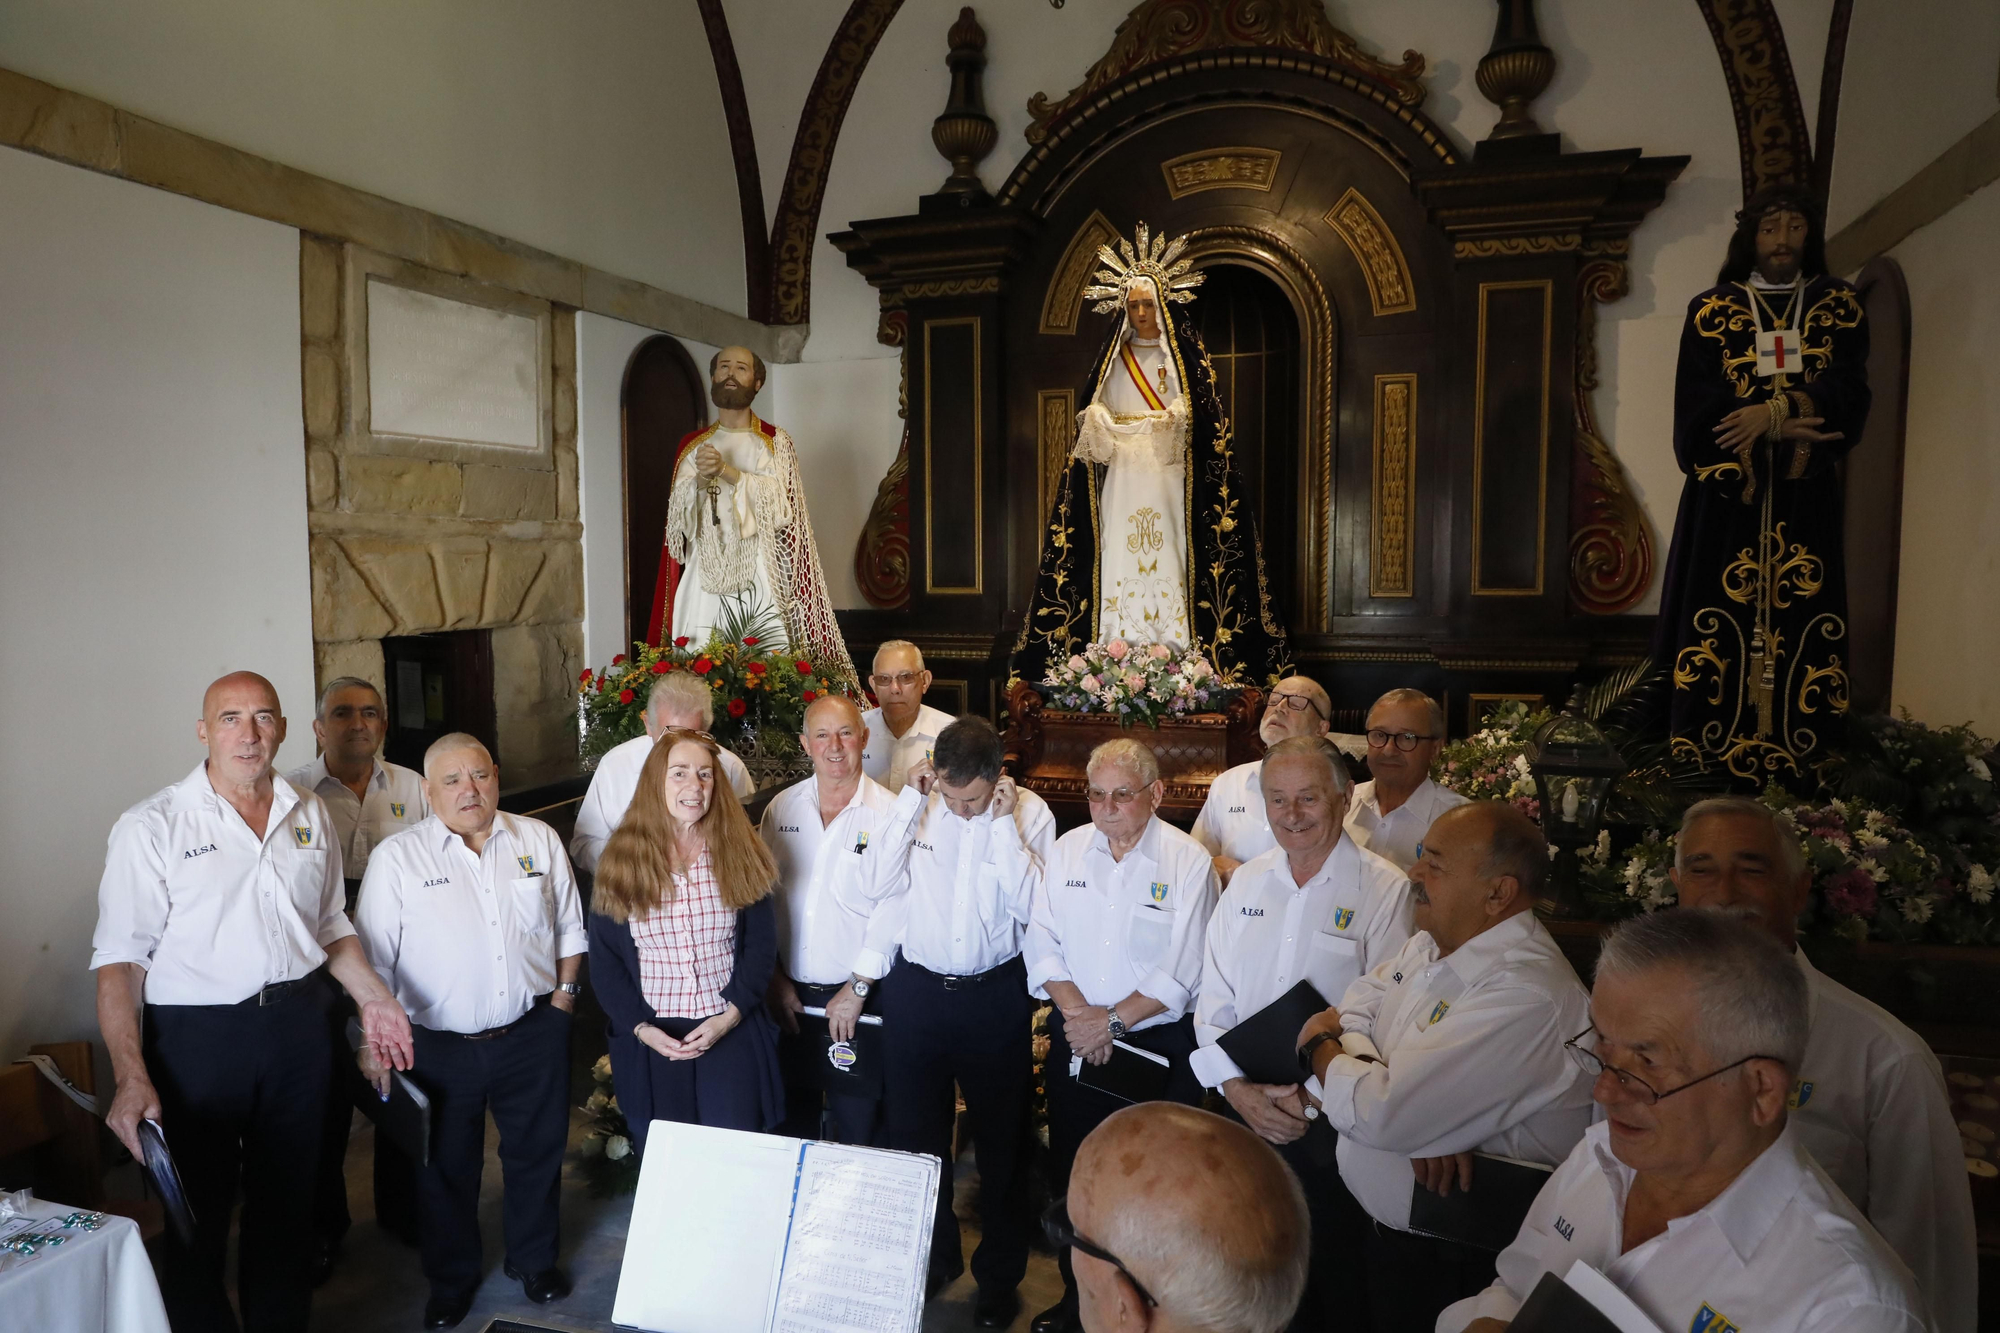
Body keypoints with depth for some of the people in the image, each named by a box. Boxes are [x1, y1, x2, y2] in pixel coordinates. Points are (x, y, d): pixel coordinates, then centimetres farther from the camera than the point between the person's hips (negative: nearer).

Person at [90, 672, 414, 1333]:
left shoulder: (310, 816, 7)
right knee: (197, 1214, 9)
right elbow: (119, 959, -11)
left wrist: (373, 997, 8)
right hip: (196, 1035, -4)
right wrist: (131, 1077, -19)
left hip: (298, 1026, 4)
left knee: (286, 1203, 17)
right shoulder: (152, 827, -8)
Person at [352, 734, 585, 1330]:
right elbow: (370, 959, -5)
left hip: (533, 1035, 2)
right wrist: (370, 1041, -7)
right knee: (445, 1169, 16)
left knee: (537, 1154, 17)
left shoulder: (539, 840, 0)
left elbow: (569, 926, 9)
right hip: (440, 1048, -2)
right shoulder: (398, 857, -8)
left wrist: (564, 994, 3)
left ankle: (535, 1259, 41)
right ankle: (451, 1278, 40)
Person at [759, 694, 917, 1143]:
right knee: (794, 1114, 18)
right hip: (789, 993, 4)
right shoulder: (782, 807, 3)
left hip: (860, 996, -3)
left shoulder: (890, 815, -10)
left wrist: (857, 988, -11)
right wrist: (774, 978, 2)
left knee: (857, 1123, 7)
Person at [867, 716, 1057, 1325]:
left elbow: (1028, 905, -19)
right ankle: (931, 1256, 42)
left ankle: (1000, 1274, 36)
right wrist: (911, 801, -19)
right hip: (915, 988, 2)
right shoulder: (916, 804, -6)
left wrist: (1003, 823, -23)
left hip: (995, 994, -2)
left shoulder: (1029, 813, -10)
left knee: (1001, 1138, 14)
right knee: (914, 1132, 18)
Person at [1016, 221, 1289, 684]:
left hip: (1169, 486, -2)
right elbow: (1095, 421, 12)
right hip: (1122, 486, 2)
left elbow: (1203, 420, 2)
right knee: (1120, 573, -5)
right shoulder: (1114, 357, 15)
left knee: (1169, 572, -8)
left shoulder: (1185, 352, 8)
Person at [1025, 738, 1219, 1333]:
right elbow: (1042, 942, 1)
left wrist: (1113, 1021, -15)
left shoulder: (1188, 860, -10)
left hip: (1158, 1044, -4)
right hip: (1074, 1040, 4)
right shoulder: (1068, 849, 2)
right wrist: (1078, 1013, -12)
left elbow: (1183, 972, -13)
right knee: (1069, 1173, 15)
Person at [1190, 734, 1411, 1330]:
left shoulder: (1386, 890, -10)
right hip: (1241, 1109, 4)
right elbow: (1213, 995, 4)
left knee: (1326, 1275, 12)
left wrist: (1315, 1092, -18)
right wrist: (1239, 1089, -8)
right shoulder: (1246, 882, 4)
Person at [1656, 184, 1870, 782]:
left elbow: (1847, 395, -3)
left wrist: (1775, 411, -19)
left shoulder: (1839, 307, 11)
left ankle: (1793, 756, 2)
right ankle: (1712, 763, -1)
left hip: (1805, 500, 2)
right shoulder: (1712, 310, 6)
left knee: (1798, 621, -3)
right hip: (1727, 496, -1)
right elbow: (1699, 407, -5)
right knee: (1720, 624, -6)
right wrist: (1785, 428, -10)